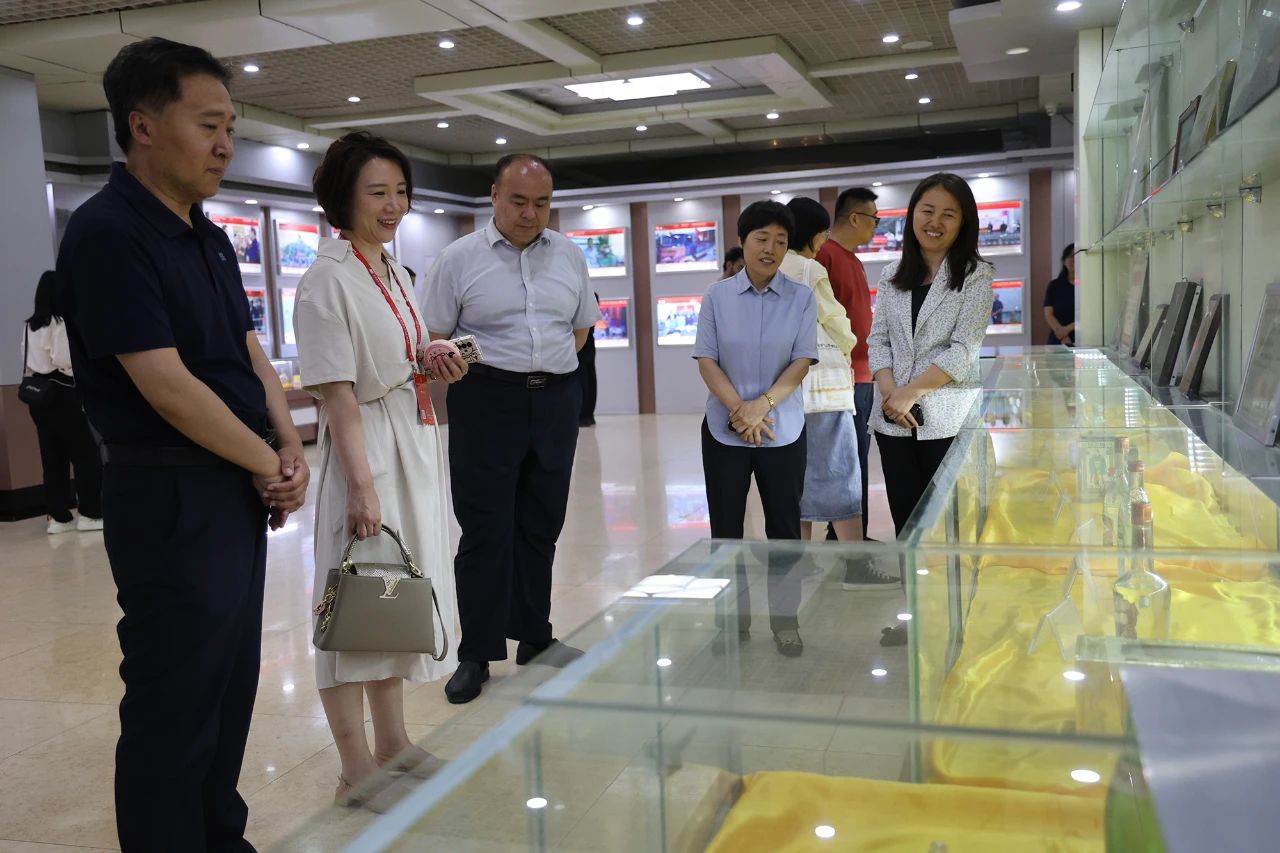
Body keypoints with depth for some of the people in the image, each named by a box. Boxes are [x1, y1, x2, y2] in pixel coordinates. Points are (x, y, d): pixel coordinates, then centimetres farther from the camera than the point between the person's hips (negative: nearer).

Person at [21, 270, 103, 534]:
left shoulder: (30, 325, 12)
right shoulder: (61, 322, -12)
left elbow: (28, 361, 12)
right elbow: (64, 361, -18)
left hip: (38, 394, 8)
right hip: (61, 394, -8)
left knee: (52, 455, 10)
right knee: (85, 453, 1)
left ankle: (57, 516, 13)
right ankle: (90, 513, 5)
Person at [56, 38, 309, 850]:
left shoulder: (210, 237, 12)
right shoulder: (107, 233, -16)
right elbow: (167, 387, -20)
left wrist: (290, 449, -3)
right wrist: (271, 464, -10)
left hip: (241, 491, 9)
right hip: (172, 498, -9)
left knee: (232, 686, 18)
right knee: (176, 703, 3)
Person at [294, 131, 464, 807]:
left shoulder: (394, 272, 12)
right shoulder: (328, 281, -13)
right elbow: (337, 394, -18)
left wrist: (436, 365, 2)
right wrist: (361, 485, -22)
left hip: (415, 442, 9)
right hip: (364, 447, -9)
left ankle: (392, 744, 30)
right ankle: (356, 771, 11)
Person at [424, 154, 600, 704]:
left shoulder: (569, 255, 9)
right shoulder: (459, 258, -3)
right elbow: (433, 338, -1)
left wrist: (549, 366, 9)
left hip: (556, 401, 4)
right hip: (486, 402, -4)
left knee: (541, 526, 12)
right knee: (485, 530, -3)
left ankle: (534, 637, 26)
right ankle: (476, 654, 9)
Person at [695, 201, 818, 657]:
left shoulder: (801, 298, -1)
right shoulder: (717, 296, 0)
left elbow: (802, 361, -5)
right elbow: (706, 360, -3)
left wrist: (763, 405, -17)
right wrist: (738, 408, -15)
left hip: (783, 431, 0)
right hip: (724, 430, 1)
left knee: (784, 527, 5)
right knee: (725, 528, 7)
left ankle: (785, 619, 18)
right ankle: (733, 617, 20)